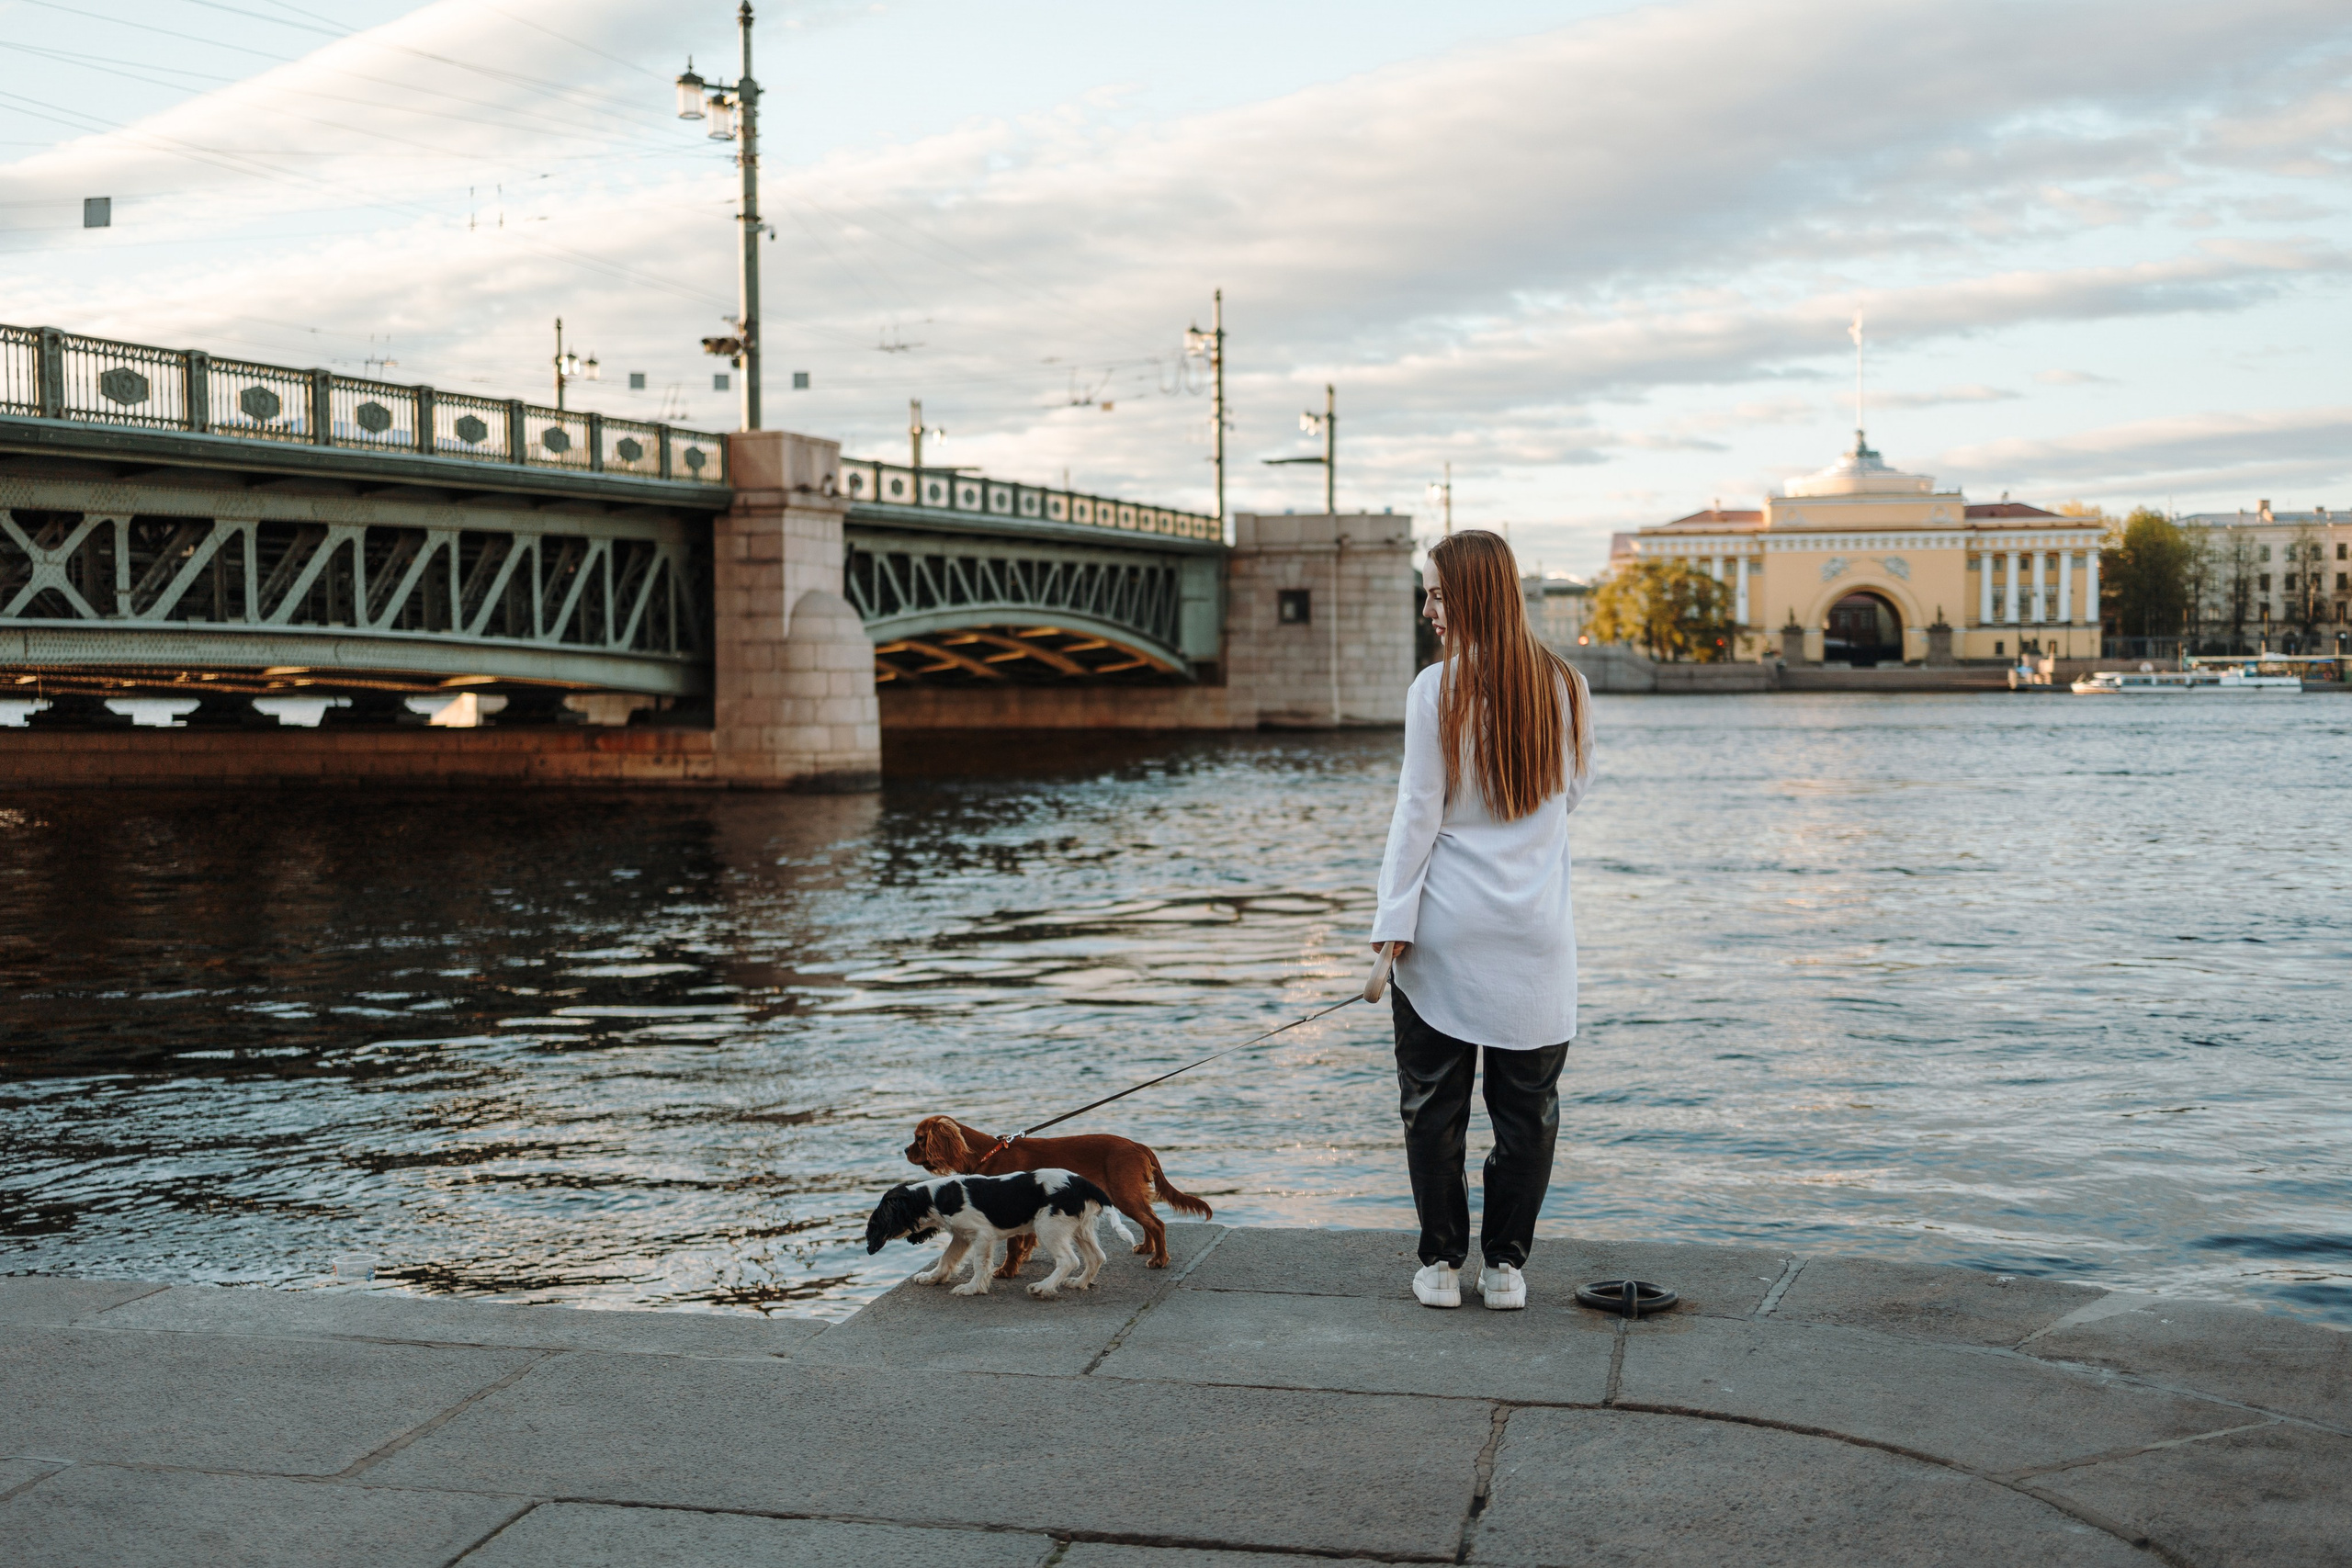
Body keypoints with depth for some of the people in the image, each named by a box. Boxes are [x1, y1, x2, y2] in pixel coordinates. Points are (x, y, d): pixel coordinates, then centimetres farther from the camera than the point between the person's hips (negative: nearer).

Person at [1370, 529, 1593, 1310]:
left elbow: (1418, 812, -10)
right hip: (1537, 930, 3)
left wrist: (1394, 920, -5)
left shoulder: (1438, 688, -11)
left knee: (1434, 1102, 10)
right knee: (1526, 1105, 12)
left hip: (1447, 926, -3)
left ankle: (1442, 1262, 16)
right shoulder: (1565, 686, 1)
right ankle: (1506, 1264, 16)